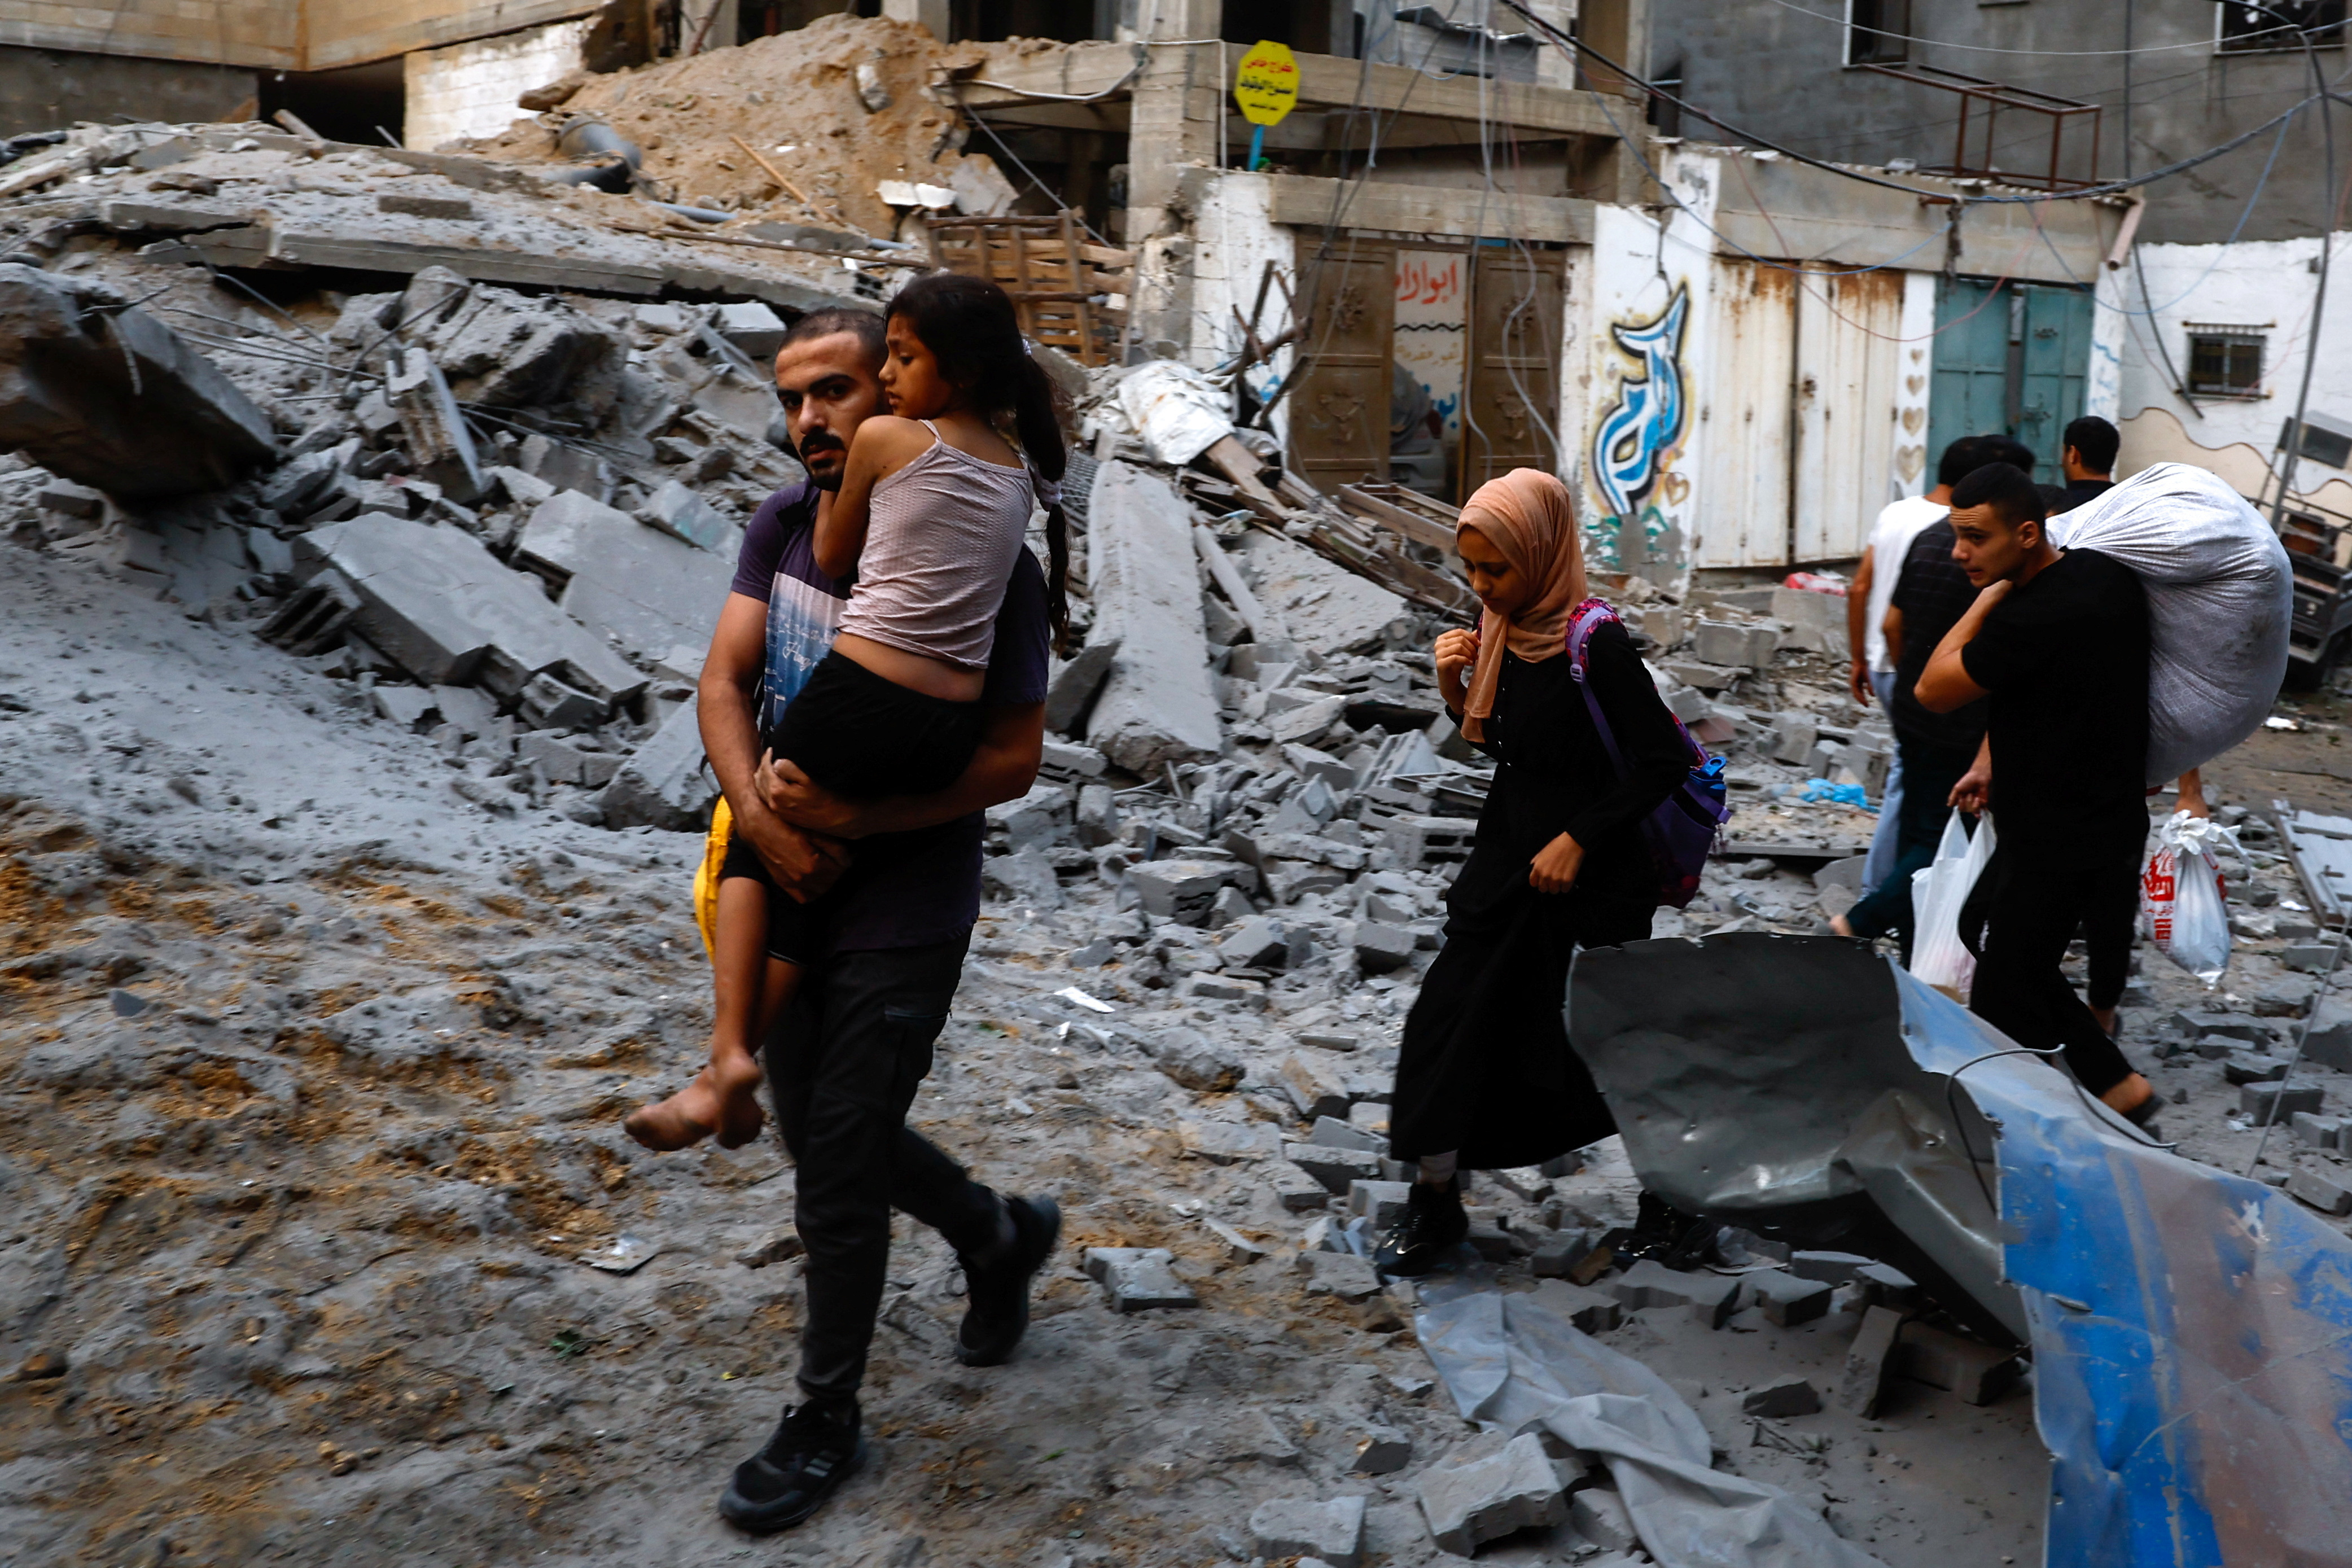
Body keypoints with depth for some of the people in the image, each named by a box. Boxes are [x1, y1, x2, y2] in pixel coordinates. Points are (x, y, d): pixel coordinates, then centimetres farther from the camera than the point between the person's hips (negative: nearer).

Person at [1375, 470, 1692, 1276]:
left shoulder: (1596, 645, -21)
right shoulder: (1502, 632, 1)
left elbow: (1663, 760, -18)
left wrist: (1577, 839, -19)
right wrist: (1455, 688, -5)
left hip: (1592, 877, -7)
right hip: (1508, 859, 7)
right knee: (1447, 1020, 3)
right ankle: (1435, 1205, 15)